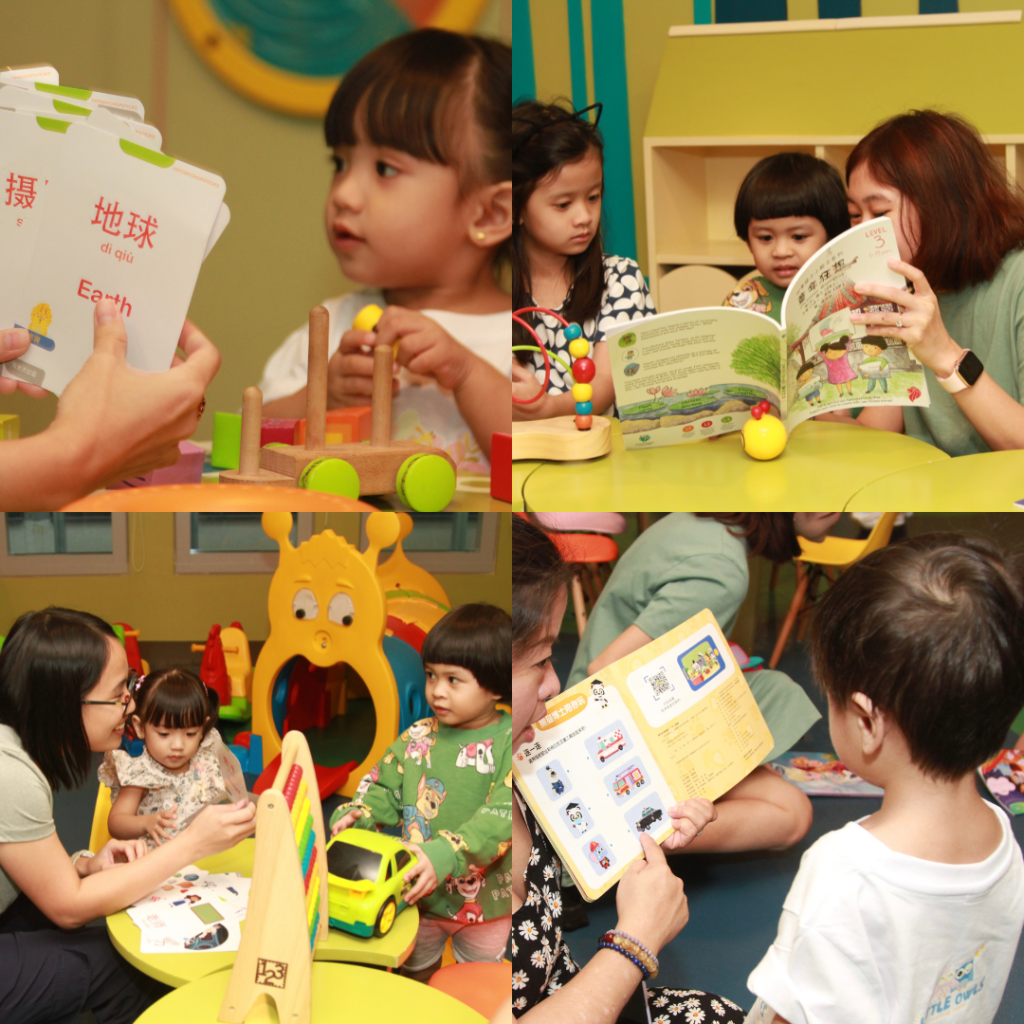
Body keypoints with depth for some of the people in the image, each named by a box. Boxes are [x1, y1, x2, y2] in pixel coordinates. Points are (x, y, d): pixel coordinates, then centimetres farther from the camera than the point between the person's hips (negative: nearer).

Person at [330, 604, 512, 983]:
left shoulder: (510, 744, -16)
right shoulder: (417, 738, -1)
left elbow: (501, 818, -26)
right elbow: (384, 789, 7)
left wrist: (445, 855, -39)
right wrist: (354, 816, -16)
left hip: (484, 906, -4)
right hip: (418, 898, 4)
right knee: (410, 981, 21)